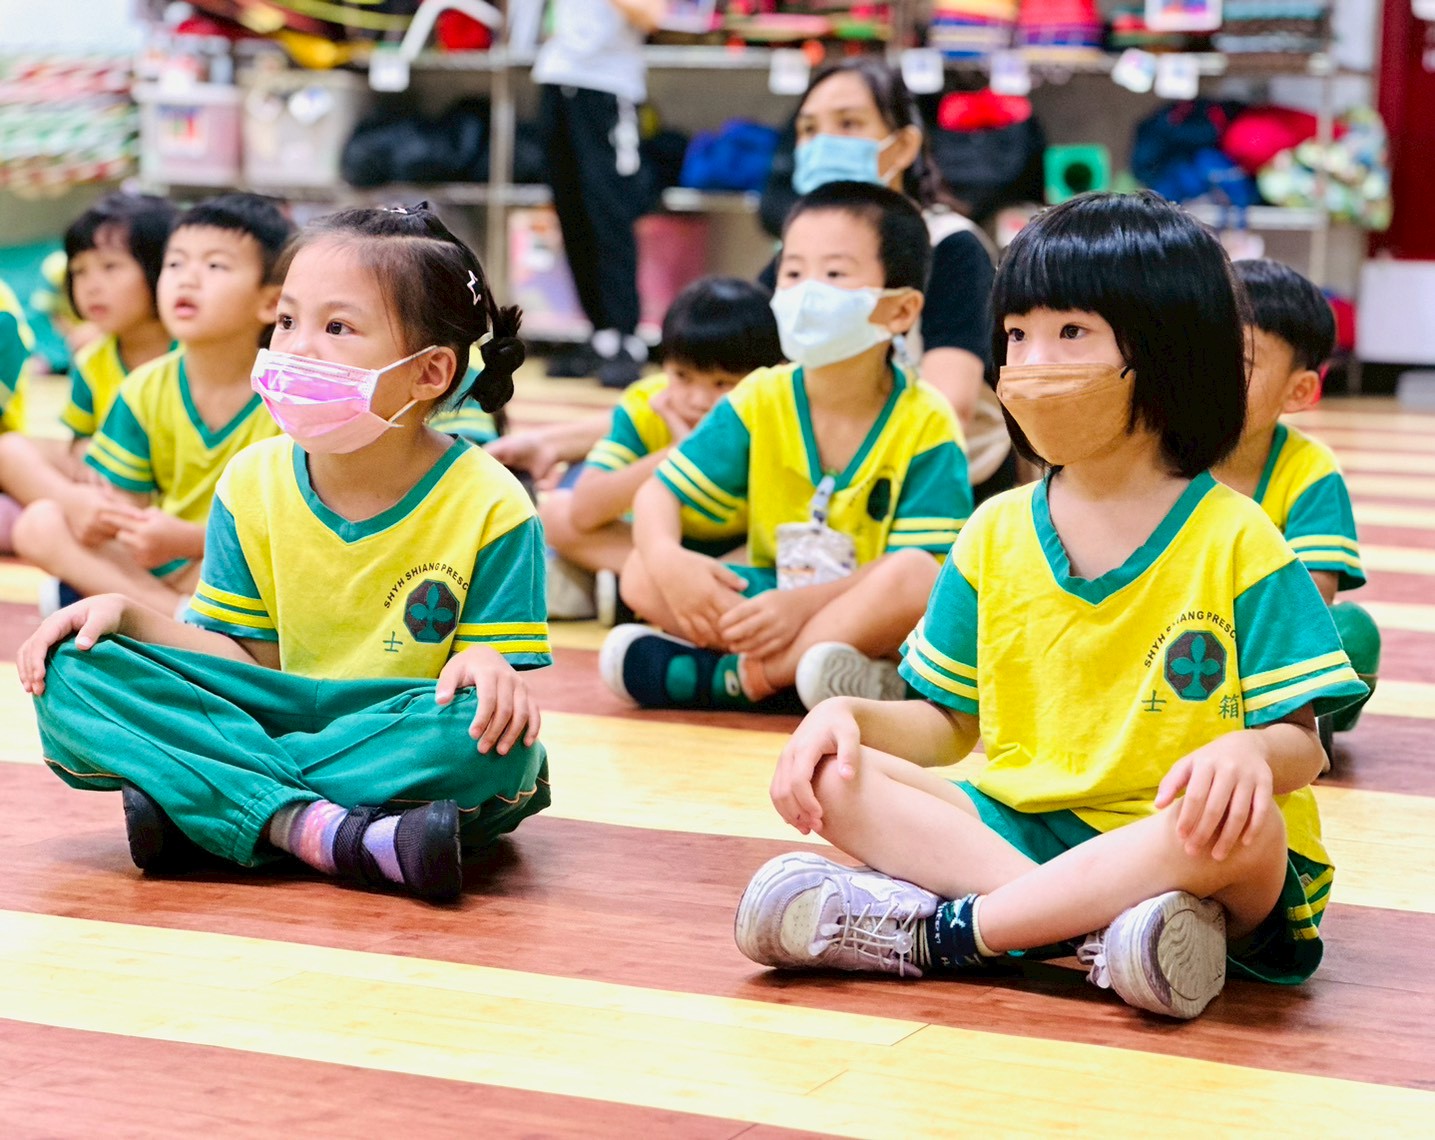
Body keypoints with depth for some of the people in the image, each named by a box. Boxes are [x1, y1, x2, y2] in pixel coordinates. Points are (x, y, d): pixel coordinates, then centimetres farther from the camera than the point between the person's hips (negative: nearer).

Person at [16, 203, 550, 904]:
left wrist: (486, 665, -33)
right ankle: (323, 831, -33)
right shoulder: (253, 484, 3)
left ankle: (203, 802, -27)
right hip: (283, 715, 3)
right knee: (73, 671, -17)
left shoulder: (488, 507, -10)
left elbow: (492, 706, -9)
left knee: (499, 739, -39)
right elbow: (250, 659, 3)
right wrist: (126, 613, -11)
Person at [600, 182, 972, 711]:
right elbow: (658, 491, 0)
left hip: (871, 623, -3)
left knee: (913, 579, -36)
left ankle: (730, 675, -29)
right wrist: (667, 558, -25)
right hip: (766, 600, 4)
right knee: (641, 574, -16)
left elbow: (919, 565, -17)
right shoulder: (760, 402, 0)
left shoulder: (925, 424, -10)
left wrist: (804, 603, -31)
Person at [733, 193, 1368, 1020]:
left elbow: (1301, 740, -7)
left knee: (1244, 826, -38)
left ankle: (938, 931, -29)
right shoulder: (995, 534, 10)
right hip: (1016, 825, 4)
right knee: (830, 776, -17)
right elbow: (948, 722, 15)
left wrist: (1249, 751, -31)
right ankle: (1094, 930, -33)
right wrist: (849, 714, -6)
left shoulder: (1235, 540, -4)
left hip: (1174, 845, -4)